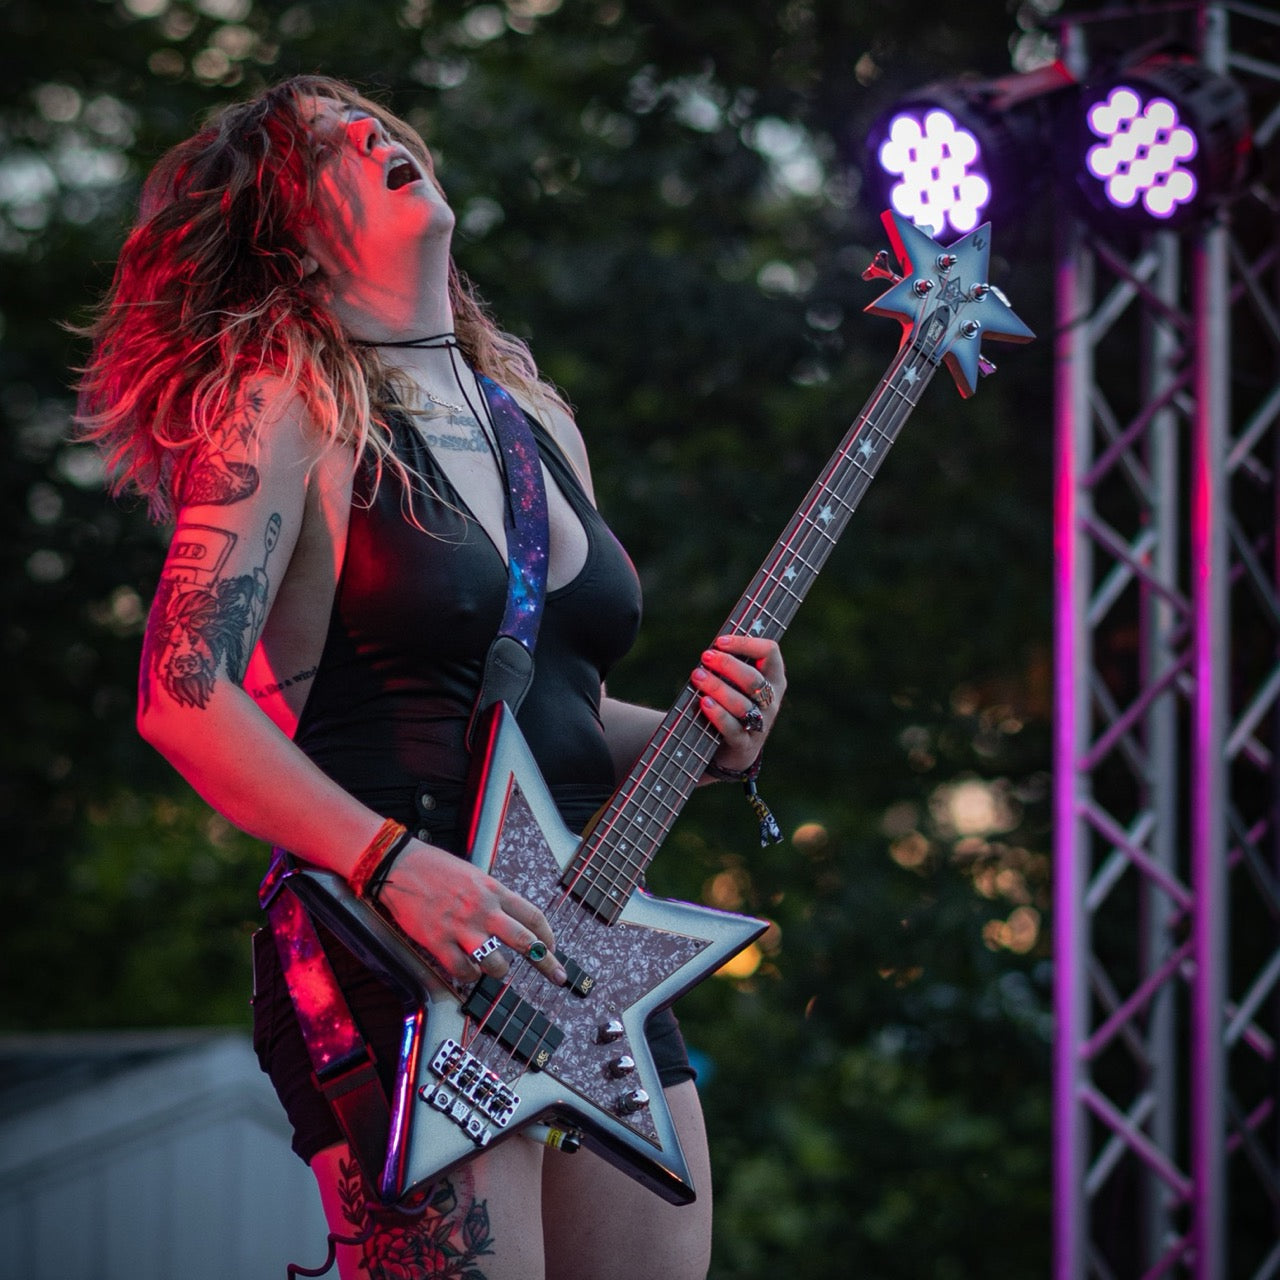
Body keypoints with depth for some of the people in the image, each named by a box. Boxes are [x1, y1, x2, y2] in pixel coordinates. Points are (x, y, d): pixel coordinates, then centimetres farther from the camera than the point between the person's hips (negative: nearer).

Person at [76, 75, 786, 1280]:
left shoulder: (539, 422, 18)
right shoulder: (294, 404, -4)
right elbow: (181, 695, -14)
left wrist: (706, 733, 5)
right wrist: (399, 867, -22)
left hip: (591, 954, 7)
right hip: (403, 978, -7)